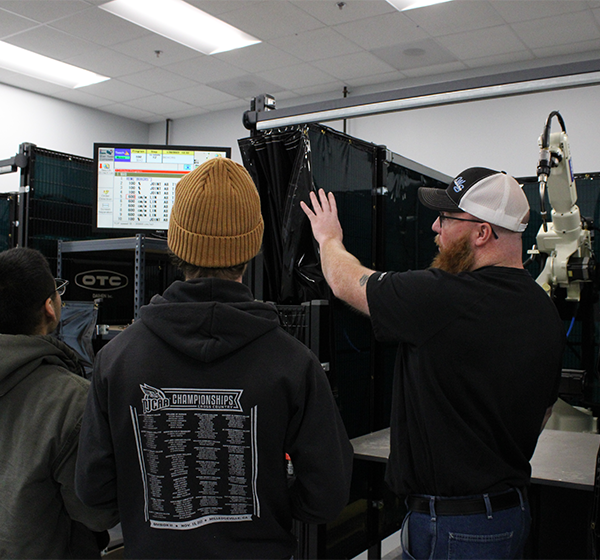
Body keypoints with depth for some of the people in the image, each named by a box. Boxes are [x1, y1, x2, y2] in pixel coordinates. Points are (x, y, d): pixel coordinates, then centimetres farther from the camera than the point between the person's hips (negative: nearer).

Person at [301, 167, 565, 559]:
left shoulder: (442, 298, -26)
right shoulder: (545, 310, 1)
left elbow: (346, 282, -10)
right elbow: (543, 411, 13)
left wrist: (329, 238, 11)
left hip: (452, 525, -8)